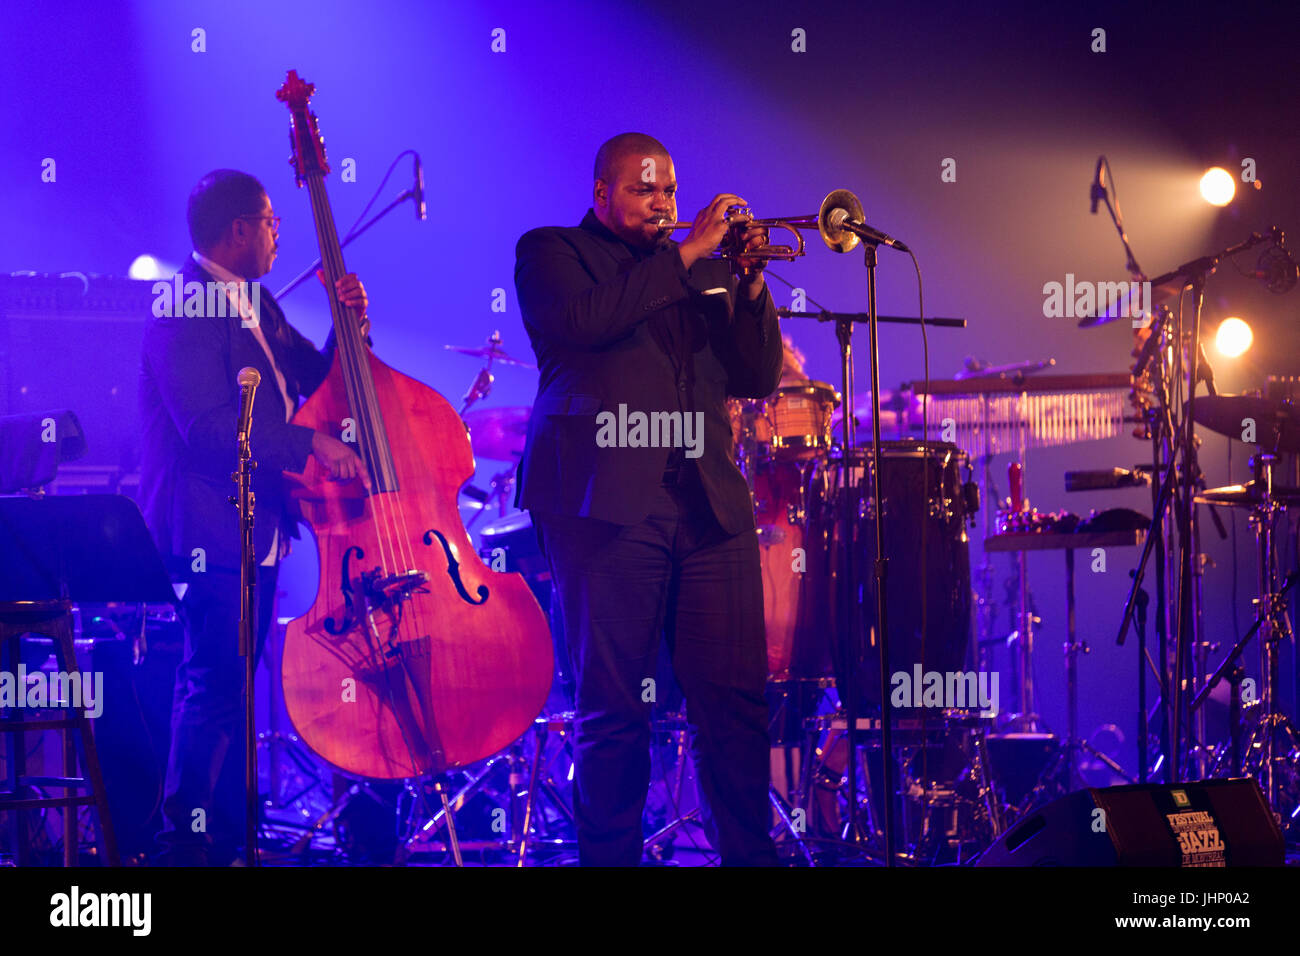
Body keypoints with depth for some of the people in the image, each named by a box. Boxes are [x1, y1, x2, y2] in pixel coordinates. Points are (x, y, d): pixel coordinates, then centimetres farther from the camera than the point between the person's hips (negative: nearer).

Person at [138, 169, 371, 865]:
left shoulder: (253, 305, 16)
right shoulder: (186, 308, -14)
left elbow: (316, 379, 18)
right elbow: (208, 424, -24)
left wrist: (350, 323, 1)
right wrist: (310, 444, -25)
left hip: (257, 524, 10)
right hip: (211, 527, -10)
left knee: (229, 683, 14)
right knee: (215, 686, -10)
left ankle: (224, 834, 20)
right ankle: (187, 841, -6)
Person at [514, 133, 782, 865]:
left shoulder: (700, 270, 24)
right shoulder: (551, 253, 10)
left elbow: (758, 377, 16)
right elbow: (584, 319, -12)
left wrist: (749, 282, 2)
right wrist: (686, 255, -10)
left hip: (710, 505, 4)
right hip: (608, 503, -4)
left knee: (737, 701, -2)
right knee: (616, 706, -4)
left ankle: (751, 854, 3)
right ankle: (611, 856, 3)